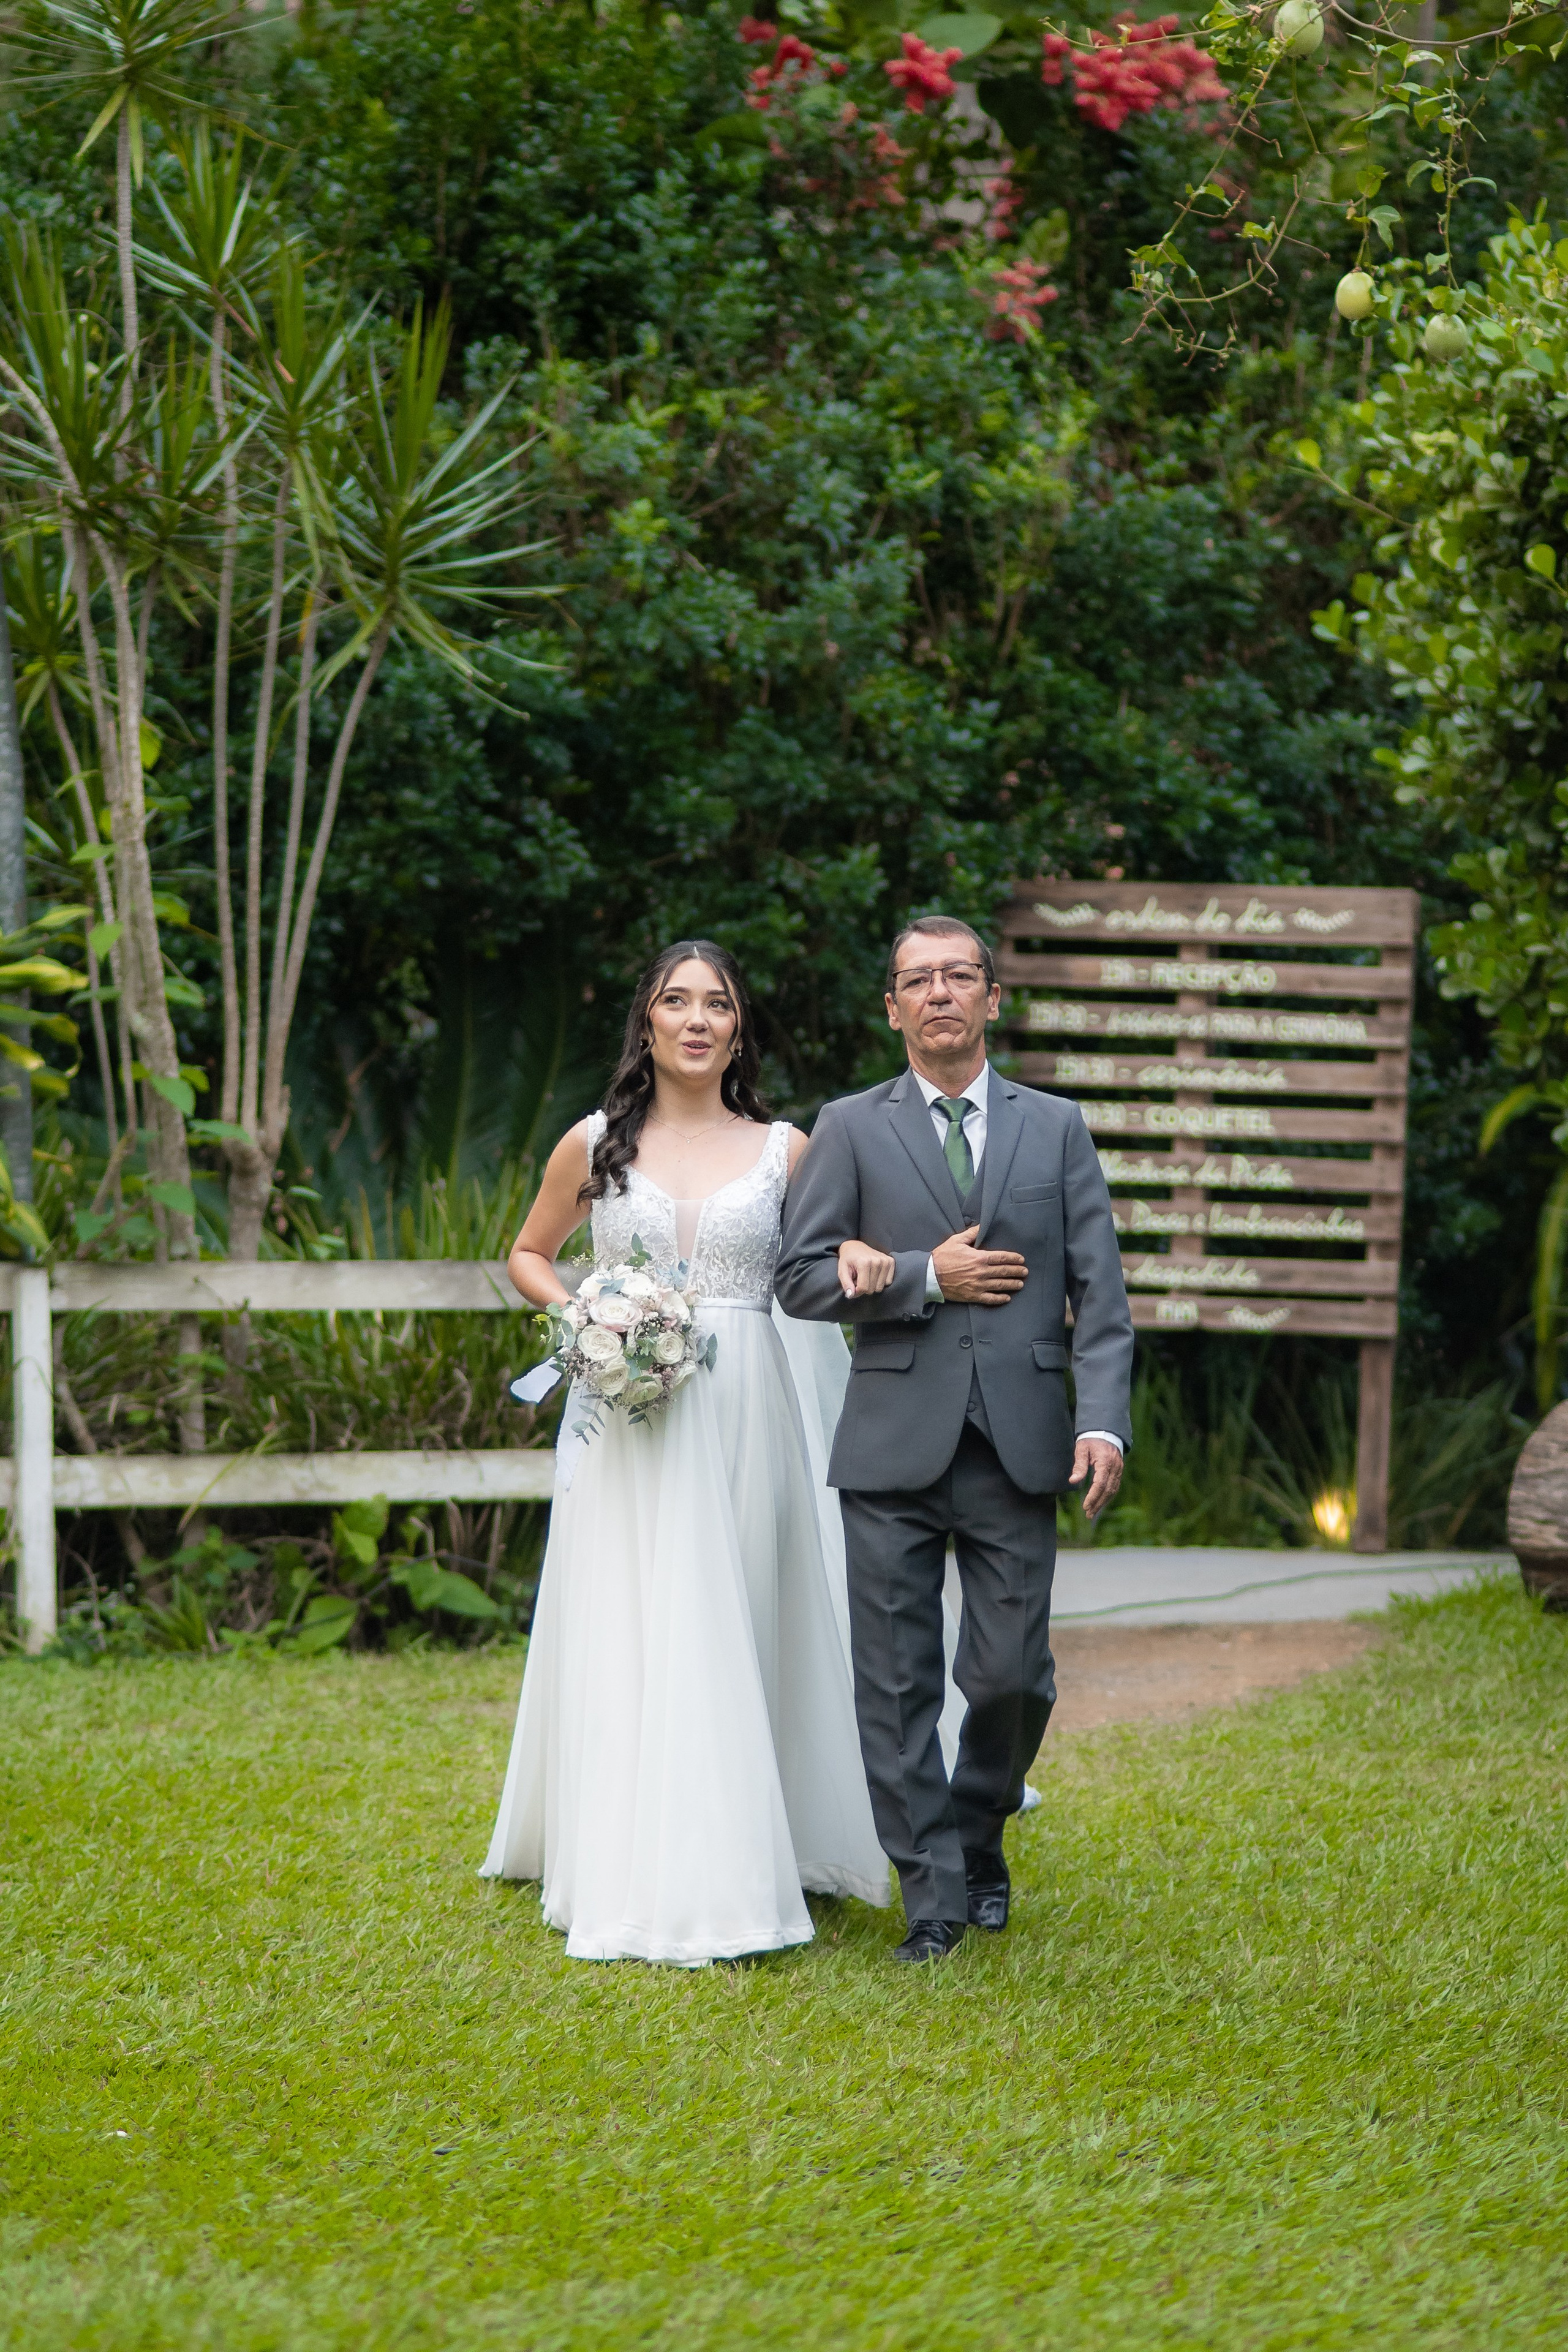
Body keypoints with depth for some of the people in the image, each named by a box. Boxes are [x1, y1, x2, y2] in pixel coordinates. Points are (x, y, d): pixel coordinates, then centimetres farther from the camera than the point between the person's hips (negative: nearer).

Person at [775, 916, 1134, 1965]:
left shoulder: (1057, 1128, 11)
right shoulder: (851, 1130, 8)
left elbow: (1100, 1290, 6)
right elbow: (801, 1277, 2)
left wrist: (1104, 1421, -7)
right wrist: (927, 1278, -9)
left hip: (1017, 1446, 1)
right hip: (894, 1445, 0)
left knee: (1013, 1675, -1)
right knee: (899, 1685, -2)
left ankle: (979, 1830, 26)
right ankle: (934, 1891, 7)